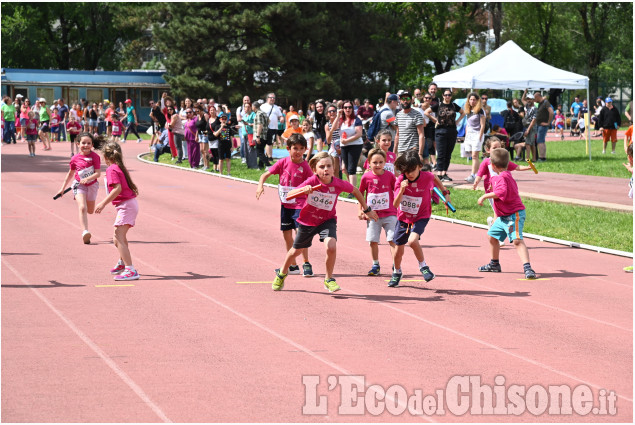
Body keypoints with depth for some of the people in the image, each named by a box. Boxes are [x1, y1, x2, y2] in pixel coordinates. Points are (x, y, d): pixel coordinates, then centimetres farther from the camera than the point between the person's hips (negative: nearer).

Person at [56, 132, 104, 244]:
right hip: (79, 185, -1)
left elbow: (98, 173, -17)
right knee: (82, 208, -22)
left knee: (90, 211, 18)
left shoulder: (95, 157, -11)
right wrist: (62, 188, 15)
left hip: (92, 185, 1)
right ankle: (85, 232, -30)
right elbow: (70, 174, 10)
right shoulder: (75, 159, -5)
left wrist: (87, 179, -34)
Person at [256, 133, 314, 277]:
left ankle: (306, 264, -8)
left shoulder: (305, 167, -10)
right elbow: (266, 174, 0)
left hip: (299, 204, -4)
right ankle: (293, 266, 23)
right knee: (287, 234, 11)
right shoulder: (283, 162, -3)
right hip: (285, 204, 5)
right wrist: (260, 185, -18)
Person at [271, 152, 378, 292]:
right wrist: (303, 190, -53)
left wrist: (367, 210, 9)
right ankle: (282, 273, 49)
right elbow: (289, 195, -33)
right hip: (307, 221, 0)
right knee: (296, 251, 19)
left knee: (331, 246, -26)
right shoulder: (312, 182, -26)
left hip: (327, 220, 0)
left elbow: (356, 191, 1)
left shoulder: (339, 184, -21)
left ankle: (329, 279, -3)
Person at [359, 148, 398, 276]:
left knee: (392, 240, -7)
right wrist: (360, 210, 7)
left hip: (389, 214, -1)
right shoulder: (366, 177, -4)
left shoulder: (390, 176, -4)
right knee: (373, 241, 3)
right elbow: (361, 193, 10)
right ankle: (375, 265, 20)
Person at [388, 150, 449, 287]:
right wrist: (402, 190, -39)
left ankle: (423, 266, -5)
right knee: (399, 249, 11)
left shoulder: (426, 177, -18)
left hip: (421, 217, -2)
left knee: (412, 241, -29)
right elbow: (395, 205, -24)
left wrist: (445, 192, 14)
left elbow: (435, 178, 9)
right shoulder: (400, 181, -18)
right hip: (404, 218, 2)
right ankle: (397, 273, 40)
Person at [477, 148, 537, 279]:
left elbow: (501, 192, -35)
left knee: (517, 240, -23)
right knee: (492, 236, 23)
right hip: (504, 216, 12)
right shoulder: (501, 177, 13)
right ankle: (494, 264, 41)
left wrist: (485, 196, -29)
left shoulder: (502, 177, -19)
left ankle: (527, 267, -33)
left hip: (514, 215, -12)